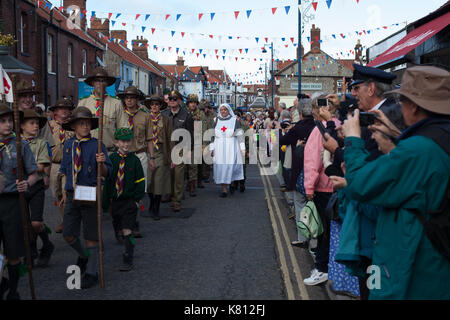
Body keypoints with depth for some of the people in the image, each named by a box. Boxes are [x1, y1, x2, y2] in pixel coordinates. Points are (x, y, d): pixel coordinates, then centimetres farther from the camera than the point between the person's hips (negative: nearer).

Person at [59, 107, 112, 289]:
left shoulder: (97, 145, -6)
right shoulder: (68, 145, 8)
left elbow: (106, 174, -7)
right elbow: (65, 171, 17)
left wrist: (102, 163, -27)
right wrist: (65, 192, 15)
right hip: (72, 195, 4)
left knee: (91, 236, 3)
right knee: (68, 235, 7)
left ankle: (91, 272, 15)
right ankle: (83, 256, 37)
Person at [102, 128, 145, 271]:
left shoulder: (135, 160, -4)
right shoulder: (111, 159, 1)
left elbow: (140, 181, 1)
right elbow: (106, 180, 5)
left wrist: (137, 199, -6)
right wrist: (105, 201, 3)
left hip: (129, 202, -3)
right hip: (115, 201, 3)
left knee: (127, 231, -9)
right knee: (122, 229, 15)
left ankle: (128, 261, -4)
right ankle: (129, 250, 35)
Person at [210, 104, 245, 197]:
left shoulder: (234, 120, 2)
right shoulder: (216, 121, 9)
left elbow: (240, 135, 3)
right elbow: (212, 135, 12)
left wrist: (243, 149, -1)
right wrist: (212, 149, 6)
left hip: (231, 147, -2)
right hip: (219, 149, 2)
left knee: (231, 167, -11)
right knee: (221, 167, -2)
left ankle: (231, 183, 17)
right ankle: (224, 190, 2)